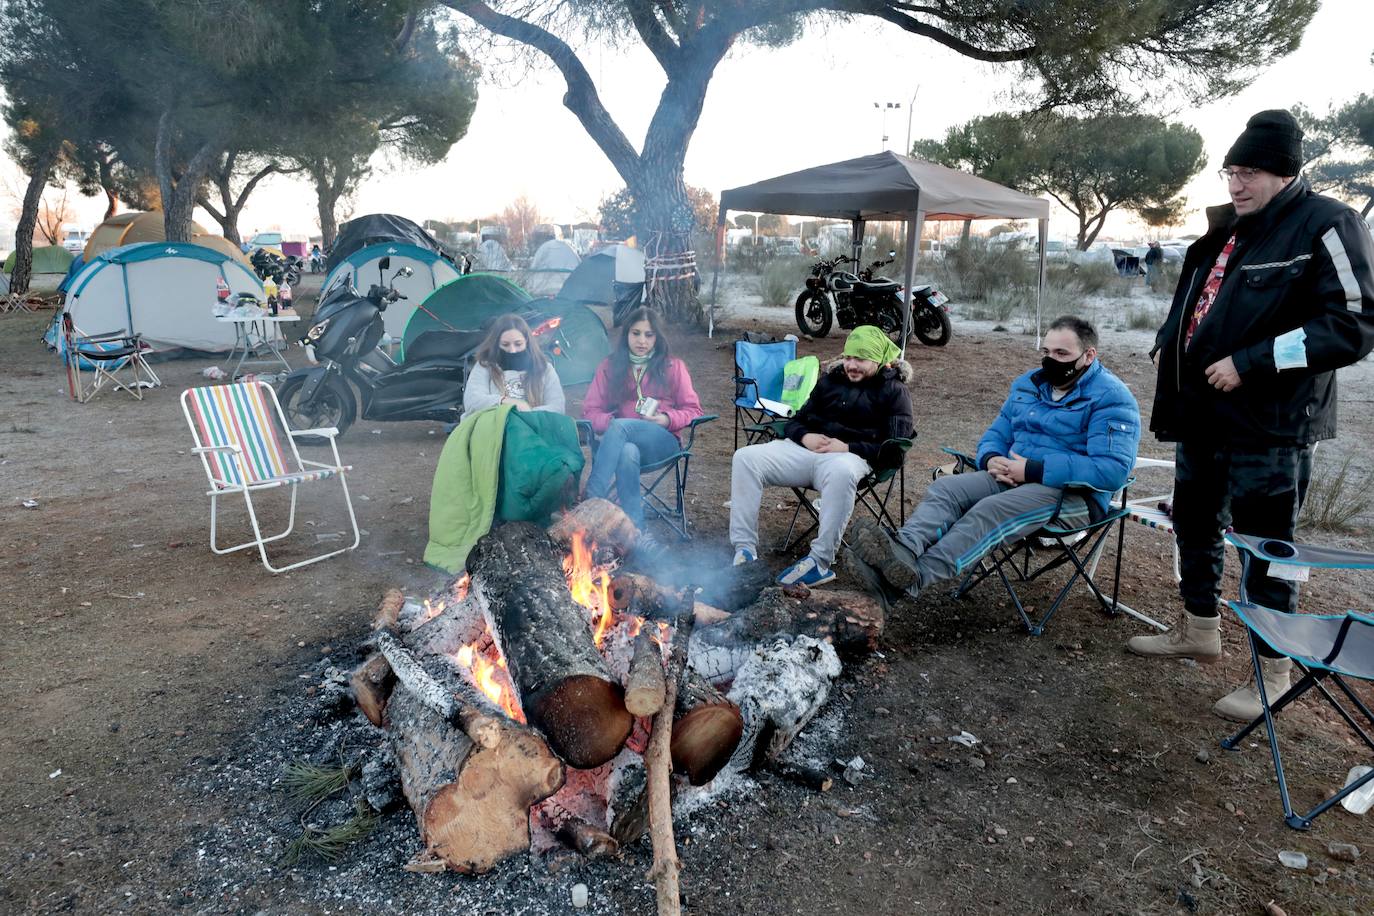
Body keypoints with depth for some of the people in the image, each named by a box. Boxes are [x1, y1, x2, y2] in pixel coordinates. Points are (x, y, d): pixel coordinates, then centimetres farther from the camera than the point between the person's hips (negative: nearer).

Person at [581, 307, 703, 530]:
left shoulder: (673, 367, 14)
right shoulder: (609, 367, 17)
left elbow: (693, 411, 12)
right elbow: (590, 410, 12)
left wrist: (667, 419, -9)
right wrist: (611, 422, -10)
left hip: (663, 442, -1)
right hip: (620, 440, 1)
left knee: (621, 426, -35)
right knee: (628, 452, -39)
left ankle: (591, 501, -43)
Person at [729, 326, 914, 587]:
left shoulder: (894, 392, 7)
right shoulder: (830, 380, 21)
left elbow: (895, 451, -3)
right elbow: (795, 422, 24)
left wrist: (848, 447, -15)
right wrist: (805, 437, -1)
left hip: (851, 457, -5)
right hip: (805, 448, 5)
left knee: (841, 472, -43)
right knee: (746, 458, -18)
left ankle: (820, 562, -35)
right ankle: (745, 550, -21)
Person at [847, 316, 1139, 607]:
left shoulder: (1112, 398, -8)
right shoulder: (1027, 384, 15)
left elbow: (1113, 469, -20)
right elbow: (996, 434, 21)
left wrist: (1033, 470, -22)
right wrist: (992, 459, -6)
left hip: (1075, 495, -7)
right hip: (1013, 476, 7)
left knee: (989, 511, -34)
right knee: (945, 488, -19)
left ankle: (911, 579, -51)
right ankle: (903, 550, -47)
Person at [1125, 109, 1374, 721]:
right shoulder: (1225, 229, 12)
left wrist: (1249, 364, -21)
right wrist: (1167, 343, 8)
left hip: (1269, 424, -8)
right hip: (1202, 415, 8)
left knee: (1265, 547, 1)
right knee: (1194, 525, 18)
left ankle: (1272, 672, 18)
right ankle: (1198, 631, 36)